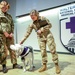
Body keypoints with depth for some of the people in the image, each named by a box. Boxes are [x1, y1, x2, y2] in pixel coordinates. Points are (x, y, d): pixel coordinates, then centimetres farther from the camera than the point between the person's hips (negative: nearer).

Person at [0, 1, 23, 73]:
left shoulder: (9, 16, 19)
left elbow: (12, 25, 14)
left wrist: (12, 33, -1)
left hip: (9, 35, 4)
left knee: (12, 49, 3)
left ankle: (14, 64, 11)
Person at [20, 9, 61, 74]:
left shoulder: (43, 18, -5)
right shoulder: (32, 24, -1)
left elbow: (50, 25, -4)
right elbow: (28, 33, 1)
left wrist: (42, 29, -14)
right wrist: (23, 40, -4)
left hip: (48, 35, -2)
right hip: (40, 38, 2)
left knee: (53, 50, -5)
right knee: (43, 52, 0)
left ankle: (57, 65, 5)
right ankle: (44, 66, 13)